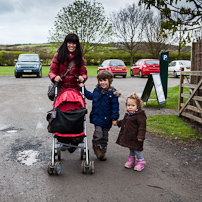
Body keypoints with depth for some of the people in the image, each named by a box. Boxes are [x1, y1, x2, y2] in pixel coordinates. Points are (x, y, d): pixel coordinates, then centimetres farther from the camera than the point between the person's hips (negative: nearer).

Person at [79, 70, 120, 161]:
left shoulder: (112, 93, -10)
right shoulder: (97, 90, 3)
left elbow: (115, 106, -8)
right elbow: (90, 96, 23)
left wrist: (114, 118, -12)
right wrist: (83, 88, 20)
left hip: (107, 119, -1)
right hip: (97, 117, 2)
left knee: (105, 136, 11)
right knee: (98, 134, -9)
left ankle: (103, 151, 27)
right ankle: (96, 147, 18)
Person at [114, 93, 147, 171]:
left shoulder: (139, 115, -20)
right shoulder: (128, 114, 8)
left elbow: (142, 126, -22)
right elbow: (124, 121, 27)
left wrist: (140, 136, -26)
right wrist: (118, 123, 27)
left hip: (135, 138, -8)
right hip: (129, 136, 8)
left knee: (137, 149, 1)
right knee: (131, 149, 21)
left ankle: (140, 162, 18)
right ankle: (131, 160, 34)